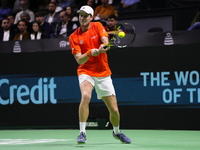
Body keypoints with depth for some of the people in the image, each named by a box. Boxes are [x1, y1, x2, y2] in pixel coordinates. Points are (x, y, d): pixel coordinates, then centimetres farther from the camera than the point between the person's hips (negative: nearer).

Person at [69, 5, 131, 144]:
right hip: (86, 72, -2)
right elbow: (79, 60, -11)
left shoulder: (98, 26, 1)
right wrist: (90, 53, -30)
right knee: (85, 96, -34)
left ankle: (117, 132, 34)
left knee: (114, 110, 3)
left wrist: (103, 46, -40)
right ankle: (82, 133, -26)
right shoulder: (74, 37, -3)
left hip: (103, 74, 2)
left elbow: (105, 40, -17)